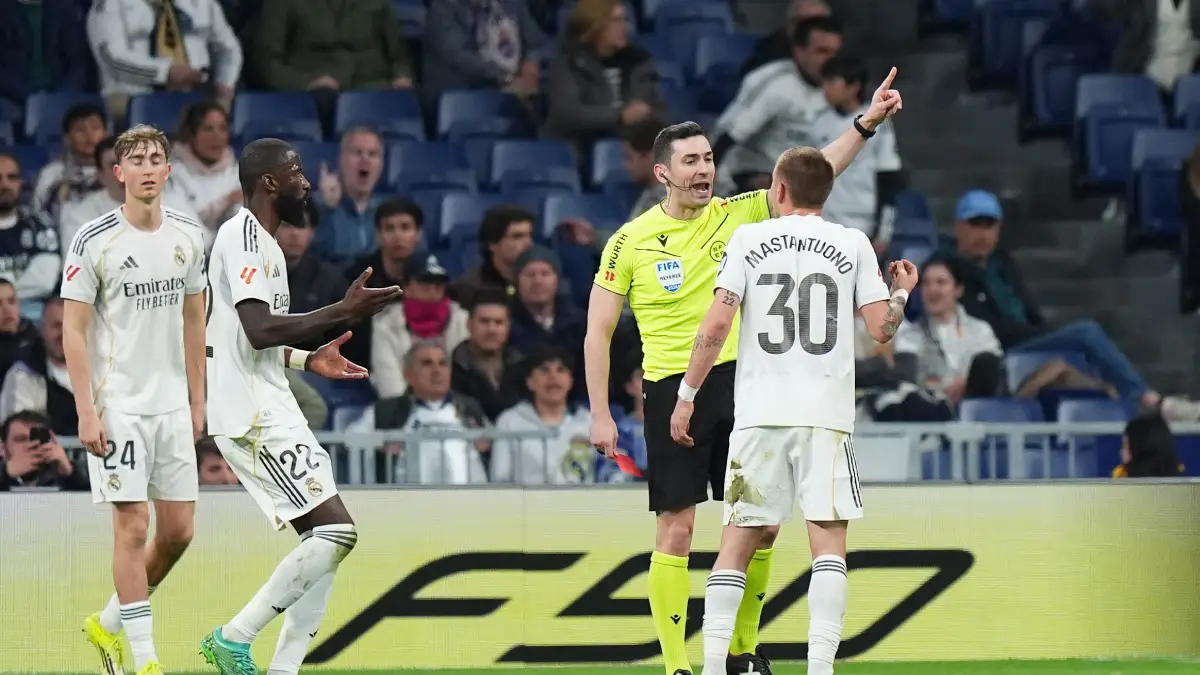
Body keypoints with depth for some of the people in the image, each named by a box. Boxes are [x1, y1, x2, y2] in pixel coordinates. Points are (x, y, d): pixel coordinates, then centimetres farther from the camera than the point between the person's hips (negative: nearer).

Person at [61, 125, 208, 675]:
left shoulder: (187, 237, 7)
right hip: (117, 405, -5)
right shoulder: (93, 241, -9)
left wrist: (197, 400, 14)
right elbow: (73, 331, -7)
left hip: (173, 404, 5)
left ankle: (108, 623, 26)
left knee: (178, 531, 6)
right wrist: (86, 413, -13)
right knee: (133, 525, -8)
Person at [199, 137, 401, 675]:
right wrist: (344, 312, -21)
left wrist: (307, 360, 21)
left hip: (271, 409, 11)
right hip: (252, 414, -11)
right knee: (335, 532, -15)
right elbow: (259, 329, -24)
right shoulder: (243, 237, -13)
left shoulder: (261, 240, 19)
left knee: (326, 540, 8)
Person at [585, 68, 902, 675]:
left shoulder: (736, 215, 5)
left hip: (739, 383, 3)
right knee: (676, 529, -5)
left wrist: (865, 124, -14)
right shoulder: (631, 241, -1)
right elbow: (598, 333, 3)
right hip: (671, 391, -3)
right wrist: (600, 415, -3)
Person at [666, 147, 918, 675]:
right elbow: (881, 329, 3)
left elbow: (717, 323, -3)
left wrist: (687, 394, 4)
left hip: (759, 413, 0)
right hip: (827, 414, 0)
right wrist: (902, 293, 24)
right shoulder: (853, 245, 6)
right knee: (829, 540, -2)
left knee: (738, 542, 6)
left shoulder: (749, 239, 5)